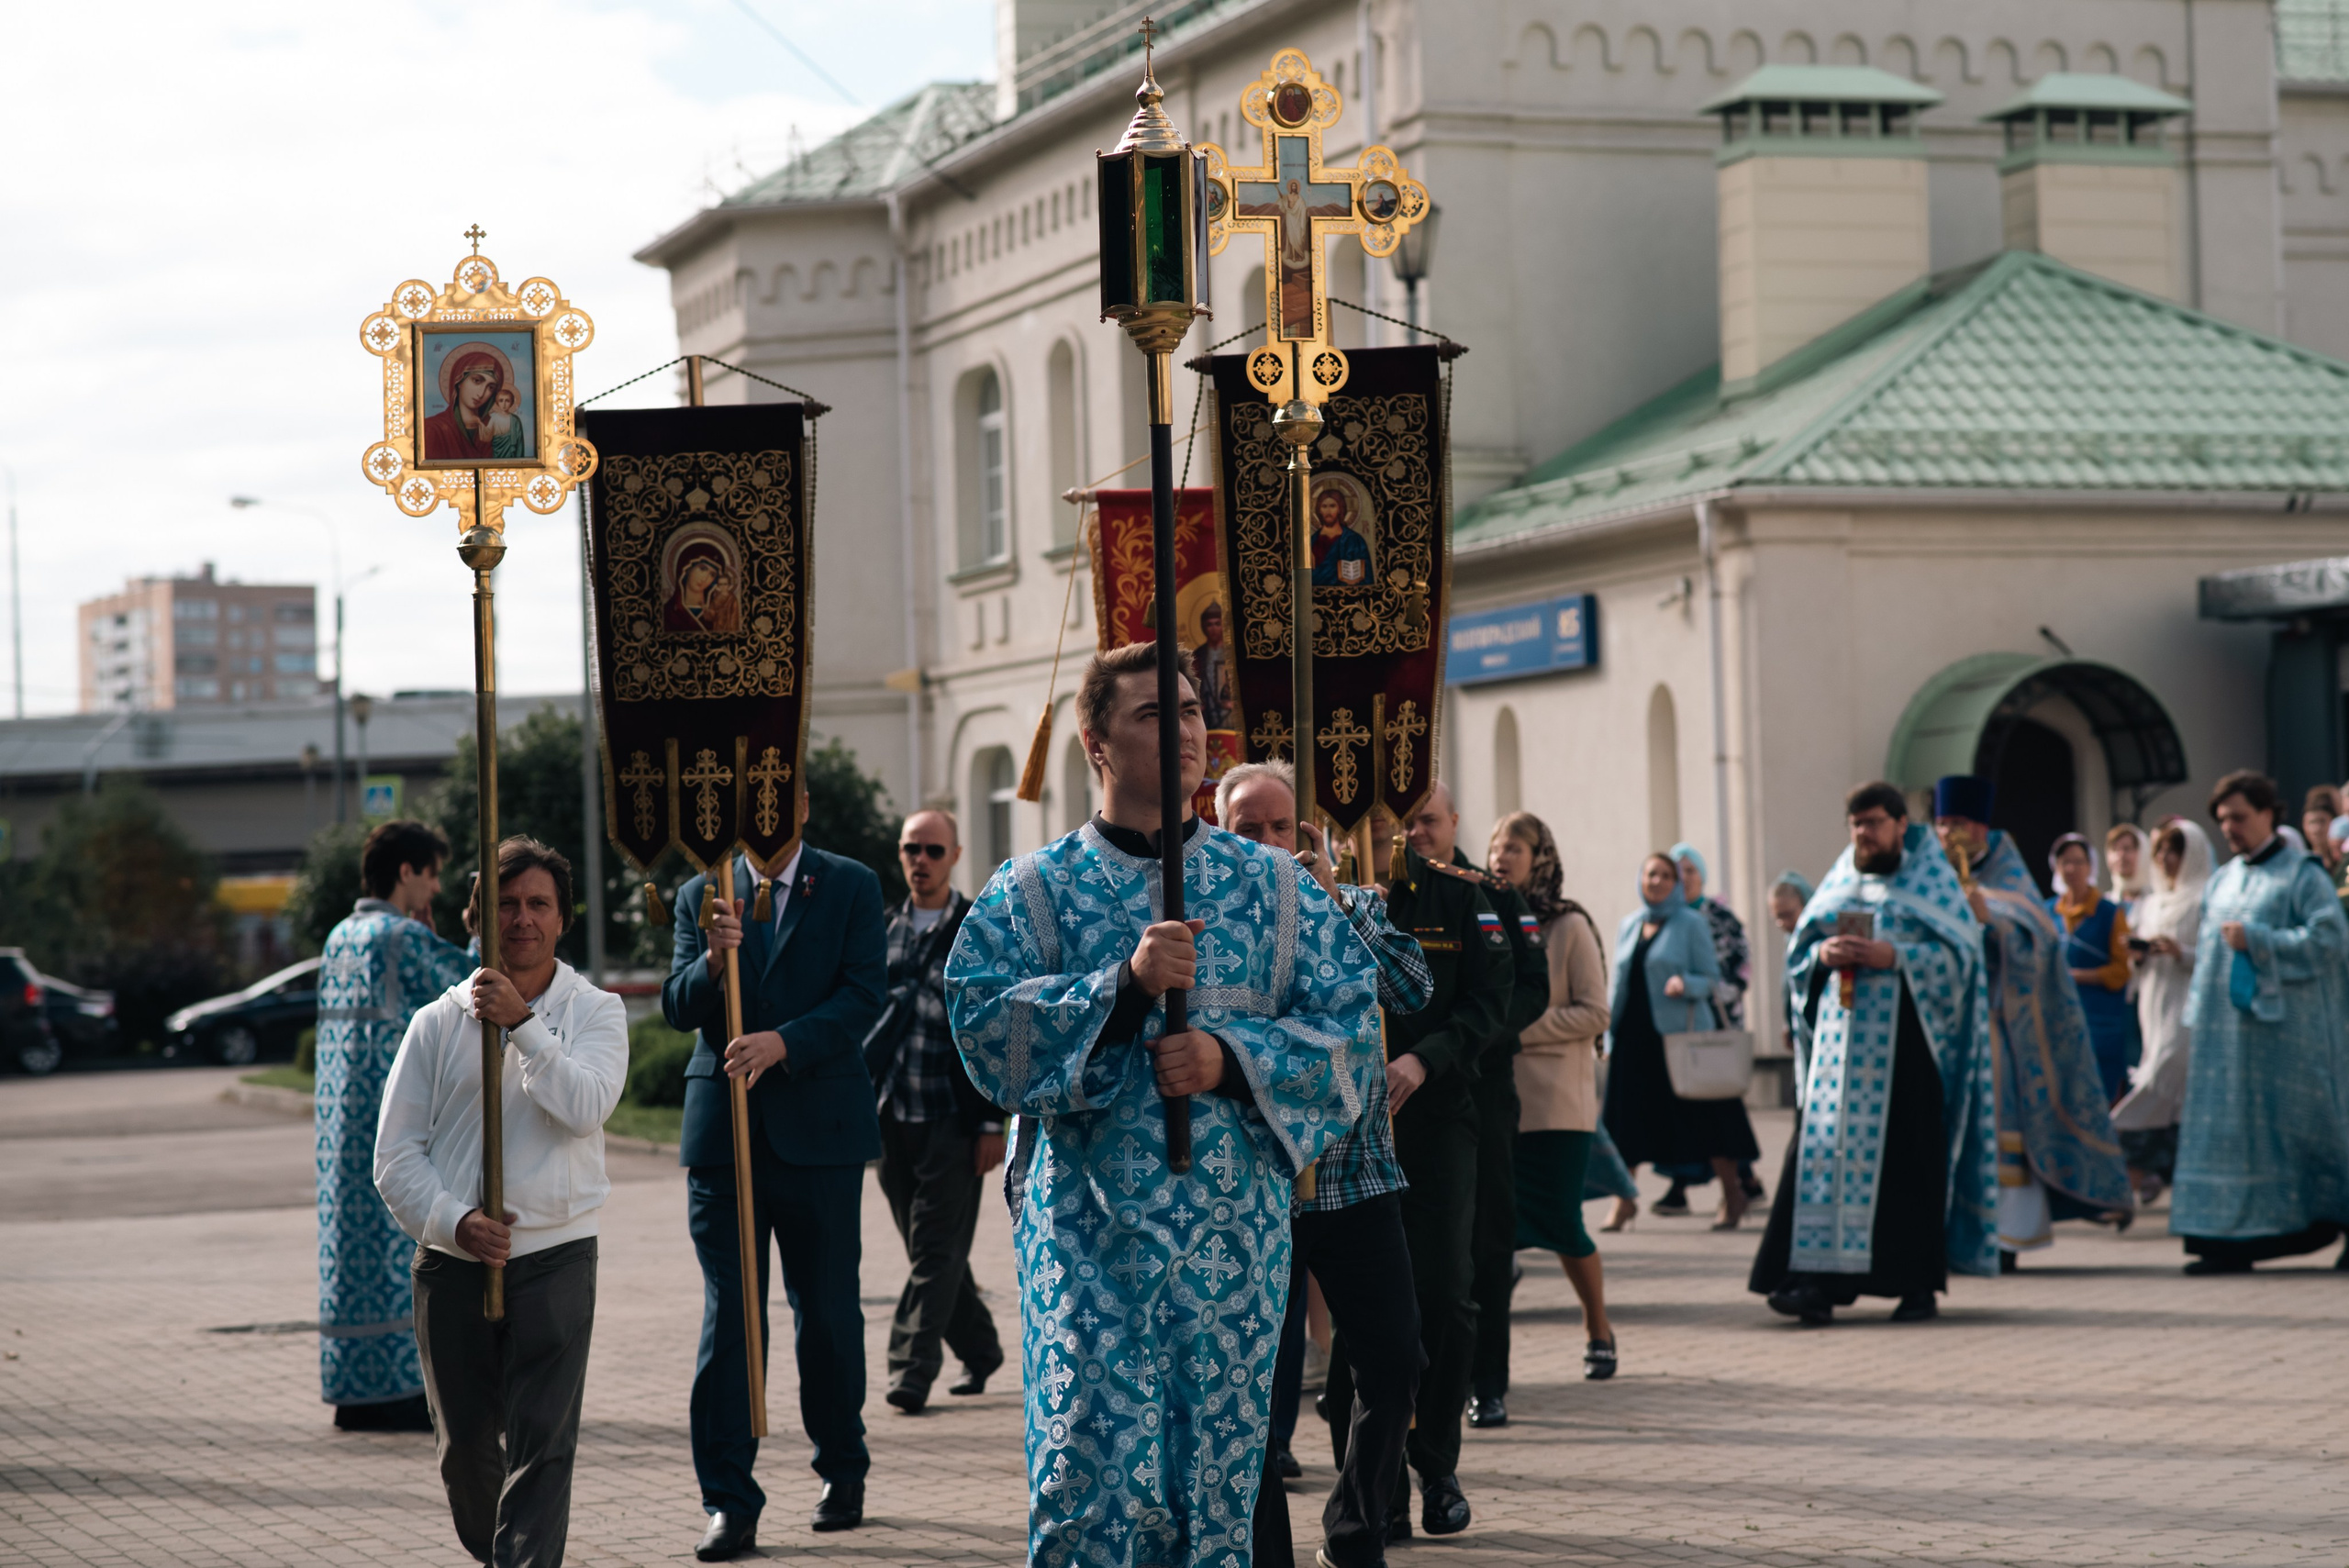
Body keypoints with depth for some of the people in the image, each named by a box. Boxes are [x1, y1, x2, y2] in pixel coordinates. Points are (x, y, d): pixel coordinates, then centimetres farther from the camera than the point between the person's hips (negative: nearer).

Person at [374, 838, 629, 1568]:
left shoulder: (595, 1012, 6)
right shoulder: (438, 1022, 7)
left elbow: (586, 1106, -14)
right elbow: (395, 1156, 3)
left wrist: (524, 1024, -17)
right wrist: (456, 1223, -12)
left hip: (554, 1256, -2)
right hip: (451, 1262, 2)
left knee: (541, 1443, -10)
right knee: (464, 1447, 9)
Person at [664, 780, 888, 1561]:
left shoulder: (851, 887, 4)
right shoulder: (701, 894, 9)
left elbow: (863, 997, -6)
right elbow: (678, 1008, 2)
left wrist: (782, 1042, -21)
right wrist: (714, 959, -19)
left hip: (819, 1130, -1)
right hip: (723, 1132, 1)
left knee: (827, 1312, 7)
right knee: (727, 1315, -3)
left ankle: (842, 1471, 25)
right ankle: (729, 1503, -2)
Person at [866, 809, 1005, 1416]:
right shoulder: (883, 929, 11)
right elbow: (862, 1017, 15)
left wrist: (994, 1122, -8)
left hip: (953, 1116, -5)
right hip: (894, 1115, 5)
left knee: (936, 1248, -7)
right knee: (928, 1246, 11)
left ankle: (912, 1366, -7)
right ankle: (979, 1349, 25)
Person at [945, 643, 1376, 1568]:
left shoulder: (1276, 888, 10)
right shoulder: (1031, 892, 6)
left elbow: (1352, 1033, 4)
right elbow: (984, 1024, -8)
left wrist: (1233, 1060, -12)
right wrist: (1126, 984, -18)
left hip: (1233, 1224, 2)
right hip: (1088, 1222, -2)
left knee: (1218, 1475, 3)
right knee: (1096, 1475, -11)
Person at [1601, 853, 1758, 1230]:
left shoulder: (1691, 923, 0)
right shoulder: (1629, 926, 13)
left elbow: (1712, 978, -1)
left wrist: (1685, 983, -23)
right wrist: (1609, 1036, 12)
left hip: (1680, 1034, -4)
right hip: (1634, 1036, 5)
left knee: (1703, 1117, -2)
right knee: (1626, 1118, 1)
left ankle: (1733, 1195, 10)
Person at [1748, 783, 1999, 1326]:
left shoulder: (1933, 880, 5)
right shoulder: (1839, 882, 17)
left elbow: (1958, 951, -4)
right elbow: (1798, 951, 16)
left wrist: (1895, 957, -16)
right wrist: (1824, 954, -6)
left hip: (1905, 1040, -4)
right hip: (1840, 1035, 4)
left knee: (1908, 1156, -4)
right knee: (1825, 1147, -6)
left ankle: (1920, 1284, 3)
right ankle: (1821, 1280, -9)